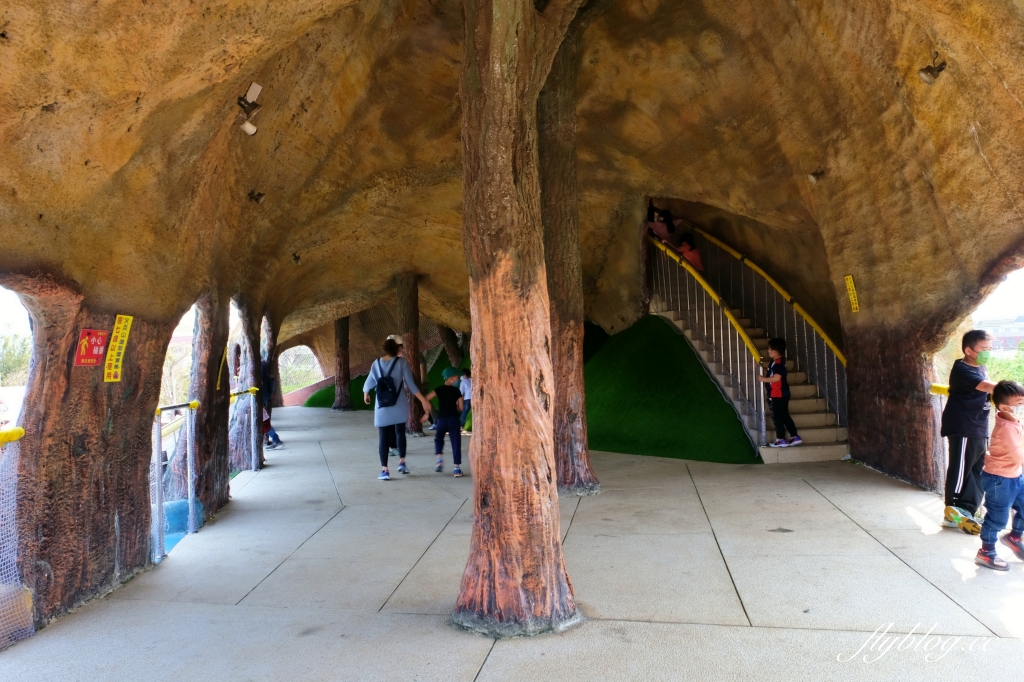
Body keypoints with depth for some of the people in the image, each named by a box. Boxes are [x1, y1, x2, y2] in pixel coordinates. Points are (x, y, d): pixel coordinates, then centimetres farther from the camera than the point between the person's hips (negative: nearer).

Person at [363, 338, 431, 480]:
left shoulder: (376, 364, 3)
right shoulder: (402, 362, -5)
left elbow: (369, 382, 13)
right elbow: (410, 384, -9)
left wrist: (365, 394, 34)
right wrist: (423, 400, -5)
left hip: (382, 407, 1)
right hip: (399, 405, -1)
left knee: (383, 437, 3)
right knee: (400, 433, 19)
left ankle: (384, 470, 0)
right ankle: (402, 463, 17)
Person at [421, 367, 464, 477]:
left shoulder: (439, 389, 4)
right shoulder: (456, 391, 2)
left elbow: (426, 399, -4)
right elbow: (461, 408, 2)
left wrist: (427, 413, 6)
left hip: (441, 419, 2)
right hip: (453, 419, -1)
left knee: (438, 438, 26)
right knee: (456, 442, 3)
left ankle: (439, 458, 8)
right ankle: (457, 468, -2)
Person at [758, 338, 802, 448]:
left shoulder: (778, 363, -19)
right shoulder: (779, 362, 13)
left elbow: (776, 378, -28)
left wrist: (763, 379, -17)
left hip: (778, 395, -10)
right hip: (782, 394, 10)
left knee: (777, 417, -4)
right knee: (784, 416, 15)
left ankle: (781, 440, 1)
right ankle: (795, 437, 19)